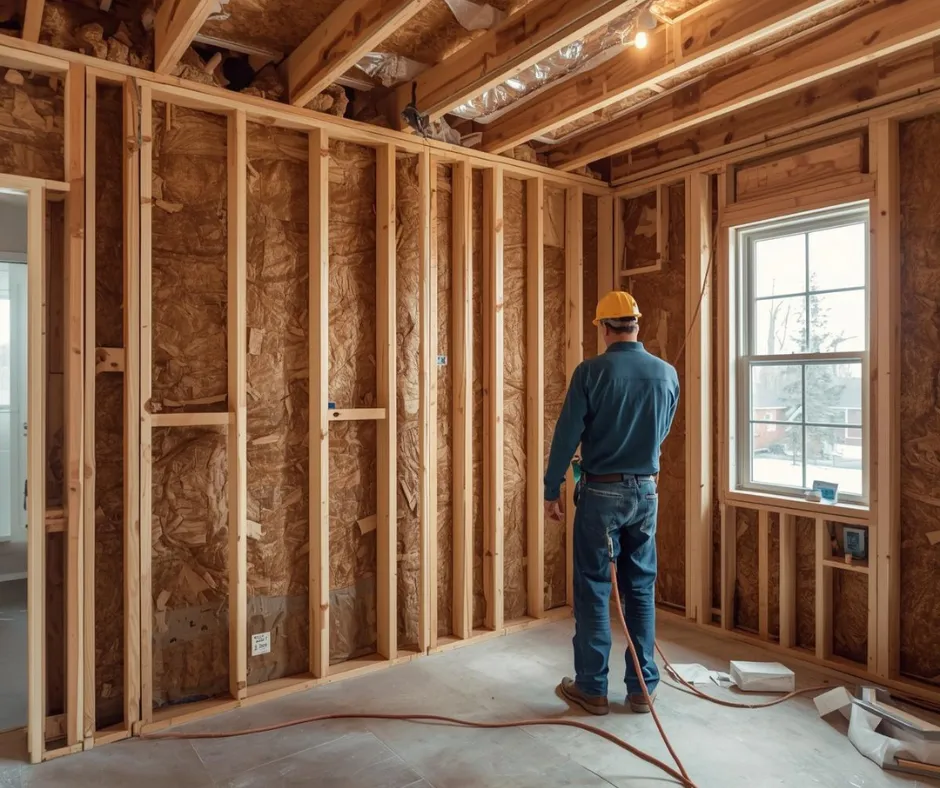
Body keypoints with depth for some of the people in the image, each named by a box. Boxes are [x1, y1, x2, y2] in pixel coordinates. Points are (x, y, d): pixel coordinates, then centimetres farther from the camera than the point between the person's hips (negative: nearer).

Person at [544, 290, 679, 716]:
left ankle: (592, 688, 16)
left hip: (601, 492, -4)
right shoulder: (667, 374, 2)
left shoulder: (591, 371, -11)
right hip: (646, 492, 4)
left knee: (593, 589, 6)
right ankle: (642, 688, 21)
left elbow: (567, 434, -11)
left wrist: (551, 490, -3)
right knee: (641, 589, 12)